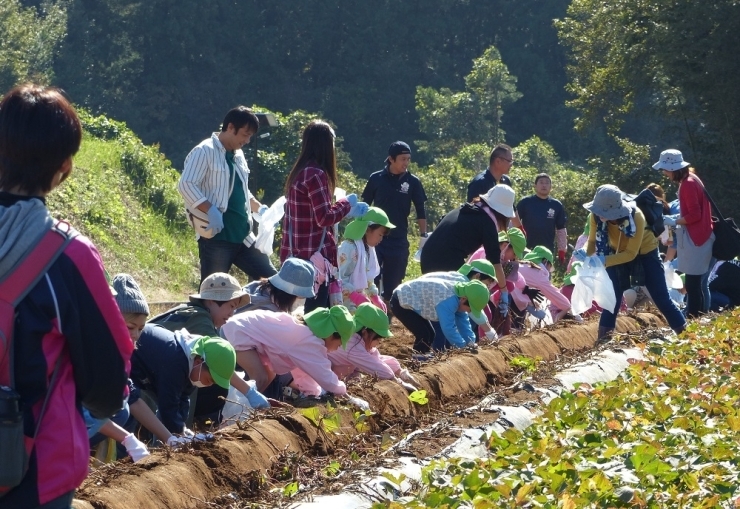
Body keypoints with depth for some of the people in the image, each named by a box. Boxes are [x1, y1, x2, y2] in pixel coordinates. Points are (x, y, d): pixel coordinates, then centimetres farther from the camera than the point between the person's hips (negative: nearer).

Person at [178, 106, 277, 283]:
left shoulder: (238, 155, 18)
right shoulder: (205, 152, -8)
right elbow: (186, 185, -18)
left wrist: (259, 208, 13)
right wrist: (211, 211, -28)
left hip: (243, 235, 8)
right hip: (216, 236, -8)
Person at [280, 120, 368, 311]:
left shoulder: (299, 172, 12)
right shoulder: (315, 174, -16)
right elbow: (324, 217, -20)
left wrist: (347, 210, 20)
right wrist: (346, 204, -4)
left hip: (300, 253, 9)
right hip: (314, 255, -9)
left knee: (312, 309, 14)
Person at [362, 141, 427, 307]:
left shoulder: (413, 182, -1)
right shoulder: (376, 178, -2)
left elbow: (420, 211, 4)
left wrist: (423, 236, -1)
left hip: (399, 241, 1)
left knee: (392, 285, 4)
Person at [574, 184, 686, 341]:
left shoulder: (635, 216, -38)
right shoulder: (596, 216, -27)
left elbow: (631, 253, -34)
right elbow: (593, 241, -14)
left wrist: (604, 261, -47)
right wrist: (585, 253, -37)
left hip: (645, 253, -3)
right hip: (617, 252, 3)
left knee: (661, 297, -1)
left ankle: (684, 333, 11)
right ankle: (603, 337, 3)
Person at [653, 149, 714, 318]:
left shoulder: (687, 184, -18)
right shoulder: (690, 179, 13)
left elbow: (695, 215, -20)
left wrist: (674, 222, -11)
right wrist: (677, 218, 12)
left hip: (696, 239, -10)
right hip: (698, 237, 10)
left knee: (693, 284, -7)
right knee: (697, 283, 14)